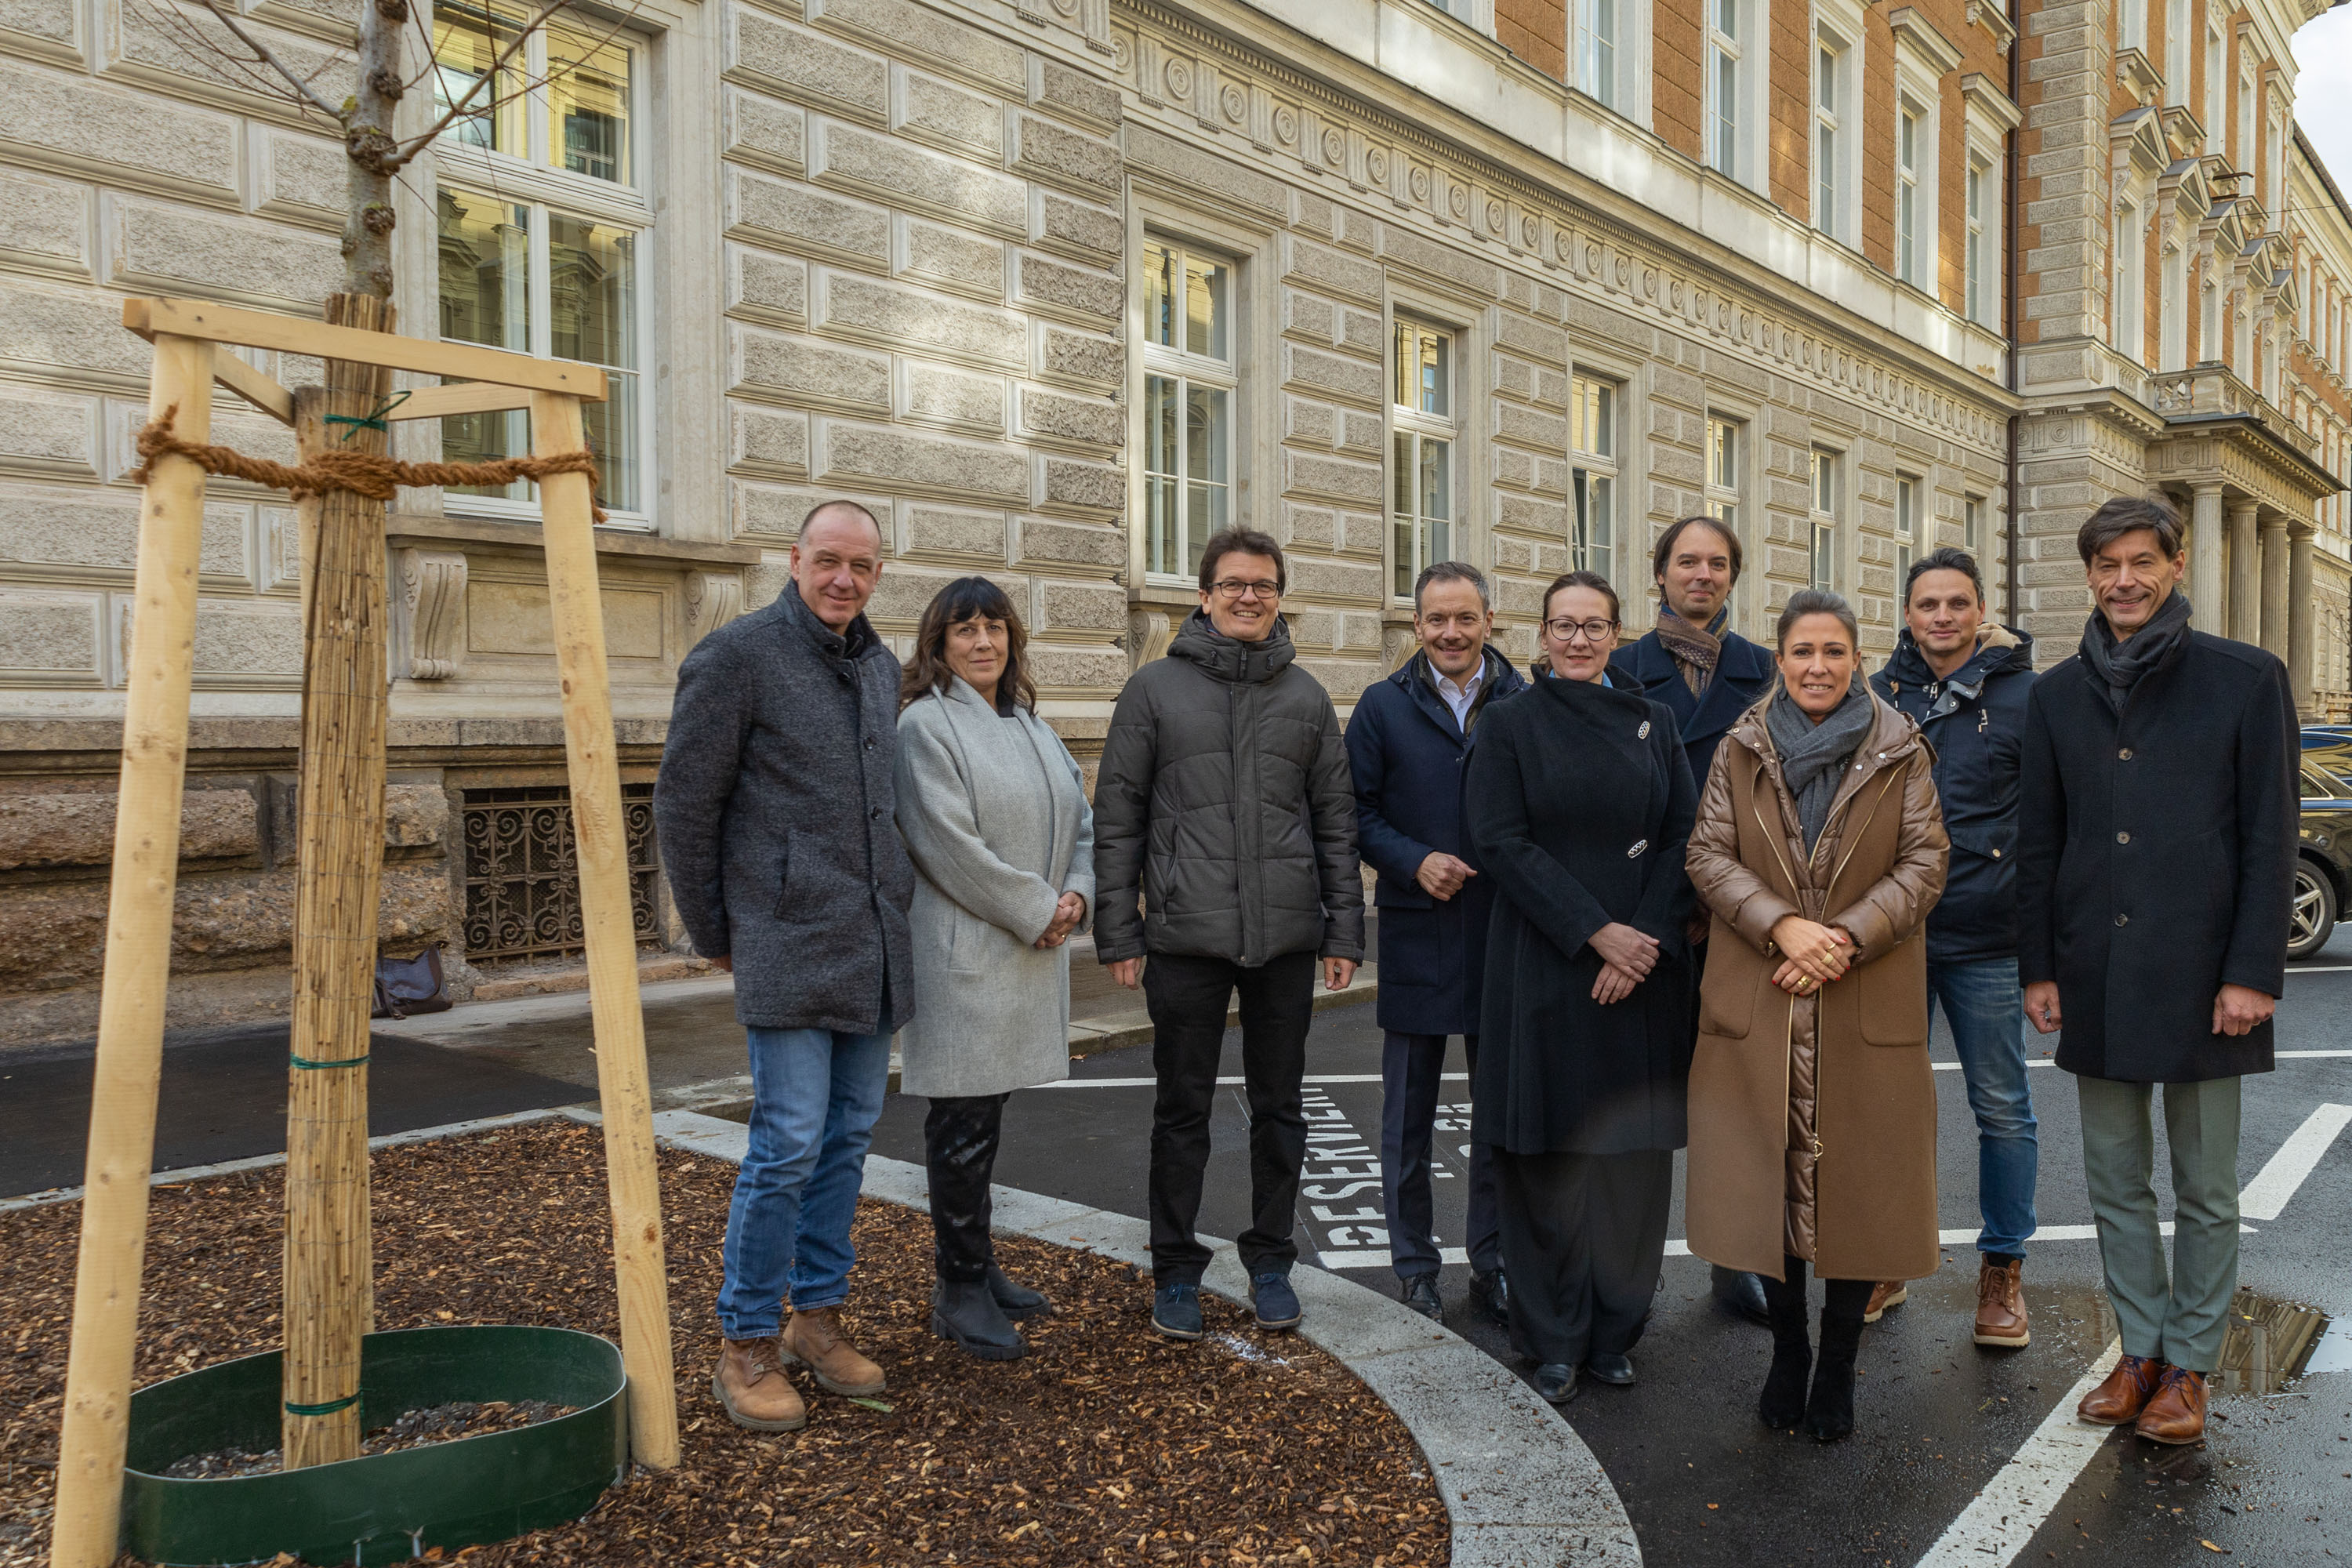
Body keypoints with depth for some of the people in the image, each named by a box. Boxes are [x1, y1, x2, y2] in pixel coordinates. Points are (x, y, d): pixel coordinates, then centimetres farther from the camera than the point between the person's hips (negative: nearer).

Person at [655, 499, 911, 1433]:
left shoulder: (881, 668, 12)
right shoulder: (737, 656, -9)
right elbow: (683, 804, -6)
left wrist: (896, 910, 16)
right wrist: (712, 934, -1)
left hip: (875, 947, 7)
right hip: (789, 946, -7)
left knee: (849, 1136, 12)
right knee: (788, 1145, -6)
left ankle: (819, 1318, 26)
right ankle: (747, 1347, 10)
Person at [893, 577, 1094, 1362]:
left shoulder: (1031, 727, 15)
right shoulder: (926, 724, -10)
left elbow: (1080, 818, 16)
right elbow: (950, 844, -18)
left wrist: (1077, 893, -2)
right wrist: (1036, 911, -13)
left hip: (1030, 952, 8)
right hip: (964, 954, -8)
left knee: (986, 1115, 16)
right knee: (962, 1123, -1)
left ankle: (974, 1267, 28)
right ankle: (960, 1290, 10)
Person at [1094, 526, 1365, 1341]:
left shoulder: (1306, 696, 9)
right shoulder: (1156, 687, 2)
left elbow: (1336, 818, 11)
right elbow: (1117, 816, 0)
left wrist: (1344, 929, 4)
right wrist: (1118, 933, -5)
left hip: (1287, 937, 2)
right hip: (1187, 937, -2)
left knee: (1279, 1108, 12)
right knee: (1182, 1111, 7)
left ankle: (1270, 1260, 27)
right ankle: (1176, 1269, 22)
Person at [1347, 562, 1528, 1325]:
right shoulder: (1383, 706, 1)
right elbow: (1357, 811, 0)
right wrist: (1414, 861, -14)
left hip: (1504, 937, 1)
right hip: (1415, 938, -1)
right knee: (1409, 1113, 9)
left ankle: (1493, 1263, 26)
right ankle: (1414, 1265, 23)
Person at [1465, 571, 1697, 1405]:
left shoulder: (1653, 724, 10)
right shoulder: (1511, 725, 1)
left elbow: (1683, 841, 5)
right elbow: (1502, 841, -8)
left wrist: (1647, 939, -10)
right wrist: (1596, 931, -14)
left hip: (1643, 967, 3)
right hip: (1545, 968, -2)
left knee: (1633, 1149, 7)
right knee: (1549, 1155, 2)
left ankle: (1616, 1330, 21)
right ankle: (1553, 1343, 15)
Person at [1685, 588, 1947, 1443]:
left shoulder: (1901, 753, 3)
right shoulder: (1742, 750, 6)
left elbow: (1924, 863, -1)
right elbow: (1709, 854, 0)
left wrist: (1847, 937, -15)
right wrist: (1781, 926, -15)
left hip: (1869, 1009, -1)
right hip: (1758, 1004, 1)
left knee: (1860, 1185, 4)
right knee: (1767, 1180, 7)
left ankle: (1837, 1365, 22)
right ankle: (1787, 1351, 26)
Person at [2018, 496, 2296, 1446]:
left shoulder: (2245, 680, -2)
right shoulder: (2058, 696, 8)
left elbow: (2271, 838, -4)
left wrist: (2252, 972, -10)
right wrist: (2038, 967, 6)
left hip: (2201, 978, -3)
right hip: (2097, 981, 3)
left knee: (2204, 1191, 8)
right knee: (2116, 1182, 12)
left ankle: (2189, 1366, 22)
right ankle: (2141, 1349, 26)